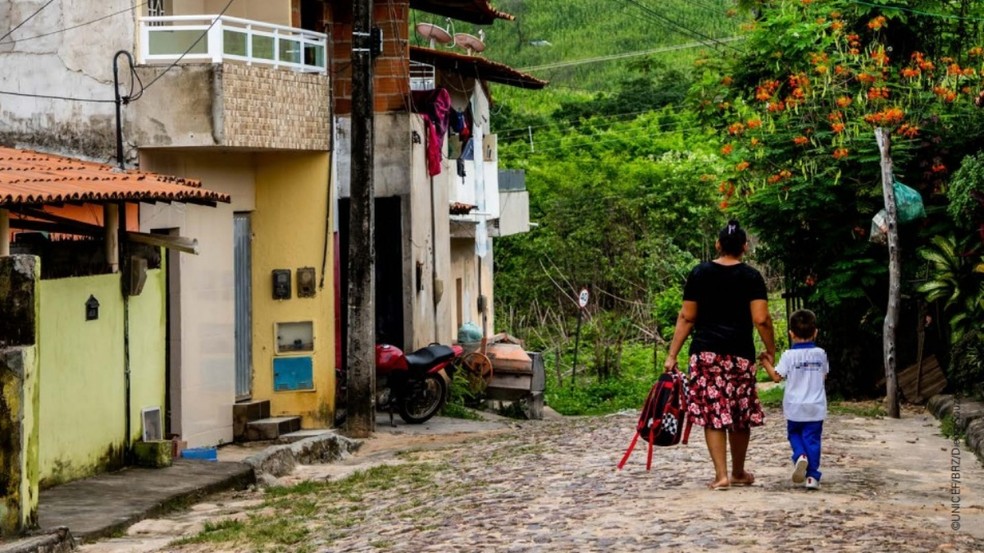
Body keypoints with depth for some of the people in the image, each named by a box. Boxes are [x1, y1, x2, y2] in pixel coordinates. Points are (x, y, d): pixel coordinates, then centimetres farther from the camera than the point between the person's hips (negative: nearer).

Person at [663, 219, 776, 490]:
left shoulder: (700, 273, 4)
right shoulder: (751, 277, 1)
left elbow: (686, 318, 3)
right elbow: (761, 319, -8)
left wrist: (672, 355, 5)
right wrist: (771, 350, 6)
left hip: (705, 352, 0)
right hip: (741, 354, 0)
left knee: (712, 415, 1)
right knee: (741, 416, 14)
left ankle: (721, 475, -7)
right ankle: (738, 473, 27)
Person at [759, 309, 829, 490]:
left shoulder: (789, 355, -10)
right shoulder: (820, 354, -1)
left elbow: (776, 376, -7)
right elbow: (824, 375, 12)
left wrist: (766, 363, 7)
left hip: (795, 407, -2)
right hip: (816, 407, 2)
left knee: (794, 434, 18)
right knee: (812, 439, 6)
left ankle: (800, 455, -10)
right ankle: (812, 476, 2)